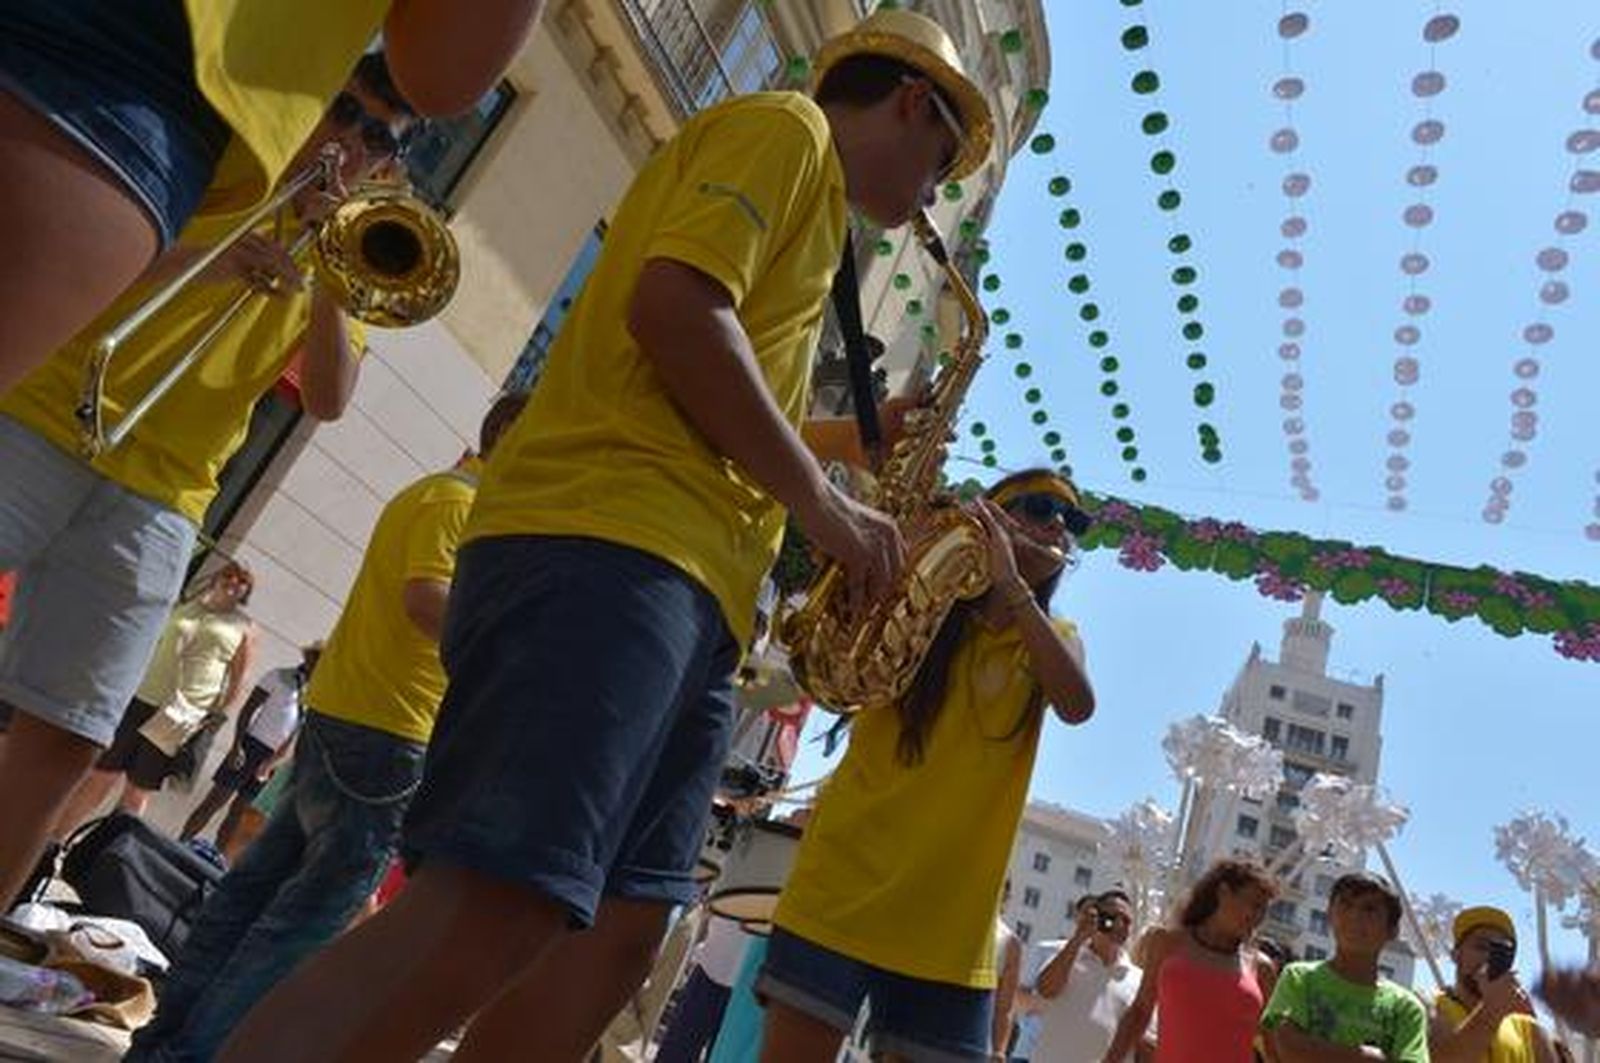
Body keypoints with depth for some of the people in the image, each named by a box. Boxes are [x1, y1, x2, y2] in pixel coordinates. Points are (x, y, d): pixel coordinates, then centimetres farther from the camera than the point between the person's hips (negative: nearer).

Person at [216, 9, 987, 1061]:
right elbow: (675, 307, -12)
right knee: (499, 919, -20)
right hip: (613, 547, -10)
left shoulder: (807, 209, 34)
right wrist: (823, 503, -7)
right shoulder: (785, 128, 7)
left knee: (620, 928, 8)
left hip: (685, 581, 10)